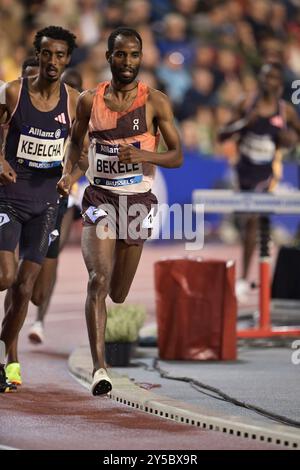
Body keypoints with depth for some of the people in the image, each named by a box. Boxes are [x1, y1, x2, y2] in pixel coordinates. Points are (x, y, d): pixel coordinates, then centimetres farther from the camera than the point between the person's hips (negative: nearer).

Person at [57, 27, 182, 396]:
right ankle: (99, 368, -25)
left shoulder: (155, 102, -4)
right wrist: (67, 171, -1)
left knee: (118, 294, 12)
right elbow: (76, 139, 18)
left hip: (138, 200, 1)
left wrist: (144, 156, -22)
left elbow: (177, 156, -3)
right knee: (99, 279, -21)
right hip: (100, 197, -1)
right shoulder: (89, 101, 1)